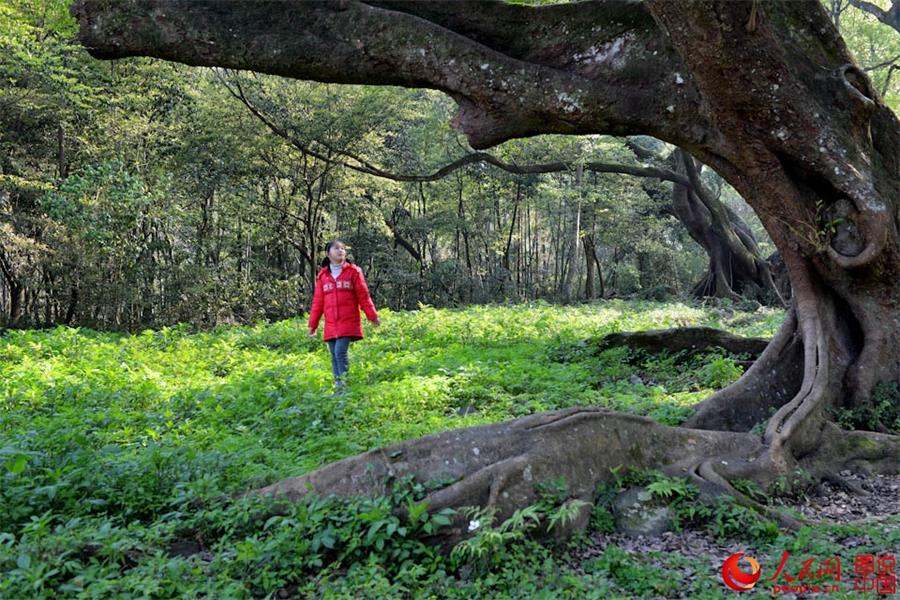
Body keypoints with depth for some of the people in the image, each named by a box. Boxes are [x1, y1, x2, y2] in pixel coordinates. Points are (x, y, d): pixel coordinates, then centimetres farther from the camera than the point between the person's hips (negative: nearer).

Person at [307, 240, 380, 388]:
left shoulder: (353, 271, 4)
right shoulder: (322, 275, 12)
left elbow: (364, 296, 4)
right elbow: (318, 302, 14)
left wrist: (372, 316, 3)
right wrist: (313, 324, 14)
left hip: (348, 323, -3)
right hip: (330, 325, 4)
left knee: (340, 352, -15)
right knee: (335, 357, 4)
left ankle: (345, 385, -8)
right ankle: (338, 385, 10)